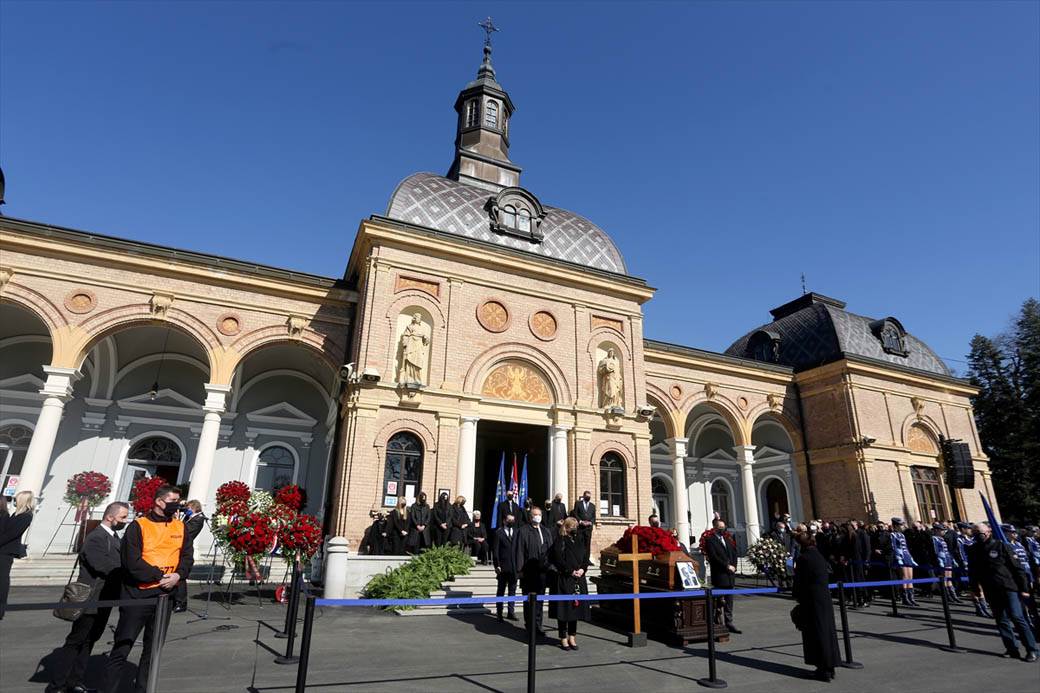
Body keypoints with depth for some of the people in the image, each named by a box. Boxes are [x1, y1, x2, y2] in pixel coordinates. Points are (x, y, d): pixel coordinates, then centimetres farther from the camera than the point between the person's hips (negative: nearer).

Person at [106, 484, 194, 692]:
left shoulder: (180, 527, 8)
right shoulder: (139, 526, -7)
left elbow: (187, 556, 7)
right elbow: (132, 562, -13)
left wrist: (178, 575, -11)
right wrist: (160, 576, -13)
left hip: (165, 595, 5)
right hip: (137, 595, -5)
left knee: (153, 648, 14)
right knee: (122, 647, 2)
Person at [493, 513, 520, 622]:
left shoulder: (516, 532, 8)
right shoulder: (499, 533, -1)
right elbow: (495, 551, -3)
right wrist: (497, 565, -9)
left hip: (514, 567, 3)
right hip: (503, 567, -3)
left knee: (512, 590, 9)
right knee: (501, 590, 7)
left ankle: (511, 612, 19)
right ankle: (499, 613, 16)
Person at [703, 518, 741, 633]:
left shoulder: (727, 539, 17)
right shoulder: (710, 540, -6)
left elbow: (734, 553, 17)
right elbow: (714, 557, -14)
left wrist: (733, 566, 4)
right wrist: (727, 566, -14)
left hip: (730, 574, 7)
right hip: (719, 575, -7)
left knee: (729, 601, 8)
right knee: (719, 601, -3)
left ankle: (729, 624, 13)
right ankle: (715, 622, 7)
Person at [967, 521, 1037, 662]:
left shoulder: (1001, 546, -5)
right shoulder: (973, 551, 6)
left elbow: (1017, 568, -3)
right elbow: (972, 572, 15)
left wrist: (1024, 588, -6)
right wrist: (975, 588, 13)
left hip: (1009, 588, -4)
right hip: (991, 592, 4)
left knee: (1017, 617, -7)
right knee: (1002, 621, 7)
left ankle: (1032, 650, 3)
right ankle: (1012, 649, 15)